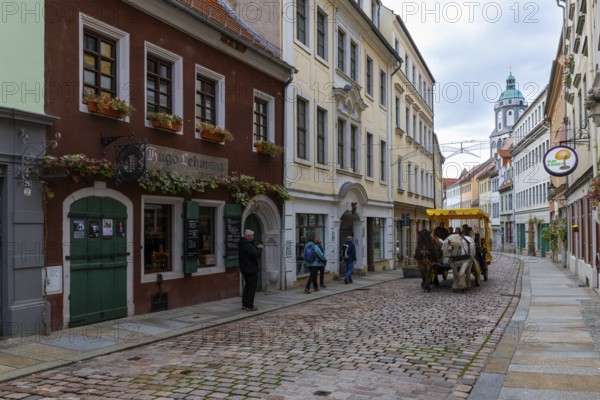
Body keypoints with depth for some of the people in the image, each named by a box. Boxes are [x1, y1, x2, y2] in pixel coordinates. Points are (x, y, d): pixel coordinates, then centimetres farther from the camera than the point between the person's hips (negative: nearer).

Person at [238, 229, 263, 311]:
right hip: (251, 269, -10)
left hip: (244, 269, 10)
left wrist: (256, 248, 4)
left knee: (247, 286, 18)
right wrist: (259, 248, -9)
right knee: (252, 287, -2)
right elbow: (257, 255, -25)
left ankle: (244, 304, 23)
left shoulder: (241, 244, 9)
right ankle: (249, 306, 0)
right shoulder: (248, 245, -23)